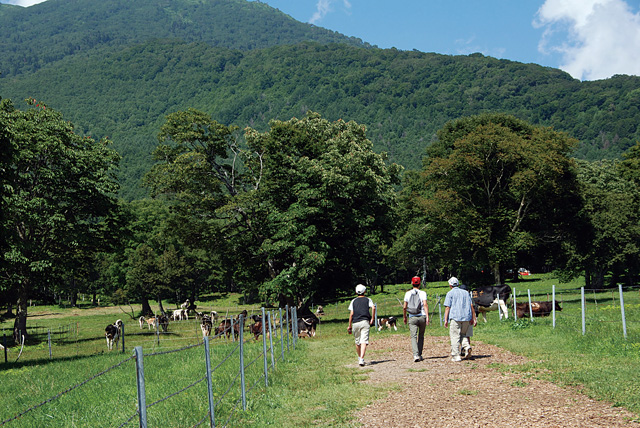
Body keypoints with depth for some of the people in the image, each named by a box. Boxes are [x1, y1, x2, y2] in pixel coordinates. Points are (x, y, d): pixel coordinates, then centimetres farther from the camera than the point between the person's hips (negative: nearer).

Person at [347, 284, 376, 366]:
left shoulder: (354, 301, 15)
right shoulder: (368, 300, 12)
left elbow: (351, 314, 7)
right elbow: (373, 307, -8)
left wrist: (350, 325, 11)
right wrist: (372, 319, 0)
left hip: (355, 323, 2)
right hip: (365, 322, -2)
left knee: (357, 342, 16)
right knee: (364, 341, -10)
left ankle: (359, 358, 27)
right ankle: (361, 359, -25)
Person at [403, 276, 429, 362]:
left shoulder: (408, 293, 6)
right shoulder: (422, 293, 1)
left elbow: (404, 307, 5)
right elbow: (425, 304, -11)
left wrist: (404, 317, 18)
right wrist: (427, 316, -14)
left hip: (412, 318, 0)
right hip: (422, 317, 0)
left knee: (413, 336, -6)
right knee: (421, 336, 15)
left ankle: (416, 355, -22)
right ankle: (419, 355, 19)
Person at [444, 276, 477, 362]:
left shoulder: (450, 293, 4)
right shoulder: (466, 292, 17)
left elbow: (447, 307, -4)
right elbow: (471, 306, 13)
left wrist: (446, 320, -6)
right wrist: (474, 318, 15)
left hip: (455, 317, -4)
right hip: (467, 317, 5)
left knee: (455, 337, -2)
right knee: (464, 335, 18)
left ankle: (456, 356, -5)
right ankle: (467, 346, -9)